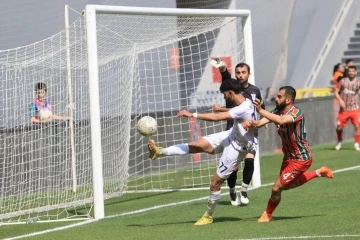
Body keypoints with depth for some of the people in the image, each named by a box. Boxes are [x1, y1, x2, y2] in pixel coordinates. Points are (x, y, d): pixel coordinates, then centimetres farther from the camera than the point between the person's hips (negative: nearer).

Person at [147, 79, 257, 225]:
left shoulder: (243, 109, -34)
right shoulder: (246, 102, -5)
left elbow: (216, 117, -37)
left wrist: (192, 115, -33)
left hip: (236, 148, -8)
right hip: (231, 136, 8)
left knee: (215, 182, -2)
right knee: (197, 145, -4)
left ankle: (208, 216, 17)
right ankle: (159, 152, -1)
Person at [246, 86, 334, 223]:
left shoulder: (297, 113, -28)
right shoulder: (277, 112, -7)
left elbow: (281, 120, -49)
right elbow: (260, 123, -19)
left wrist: (260, 110, -53)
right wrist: (252, 123, -42)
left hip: (301, 159, -9)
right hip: (288, 156, 9)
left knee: (277, 188, -6)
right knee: (288, 184, 29)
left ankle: (267, 215, 20)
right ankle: (319, 173, 42)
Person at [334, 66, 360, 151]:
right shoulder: (343, 81, 1)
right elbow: (336, 92, 3)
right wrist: (340, 100, -13)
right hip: (344, 109, 1)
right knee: (339, 127, 2)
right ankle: (339, 142, 28)